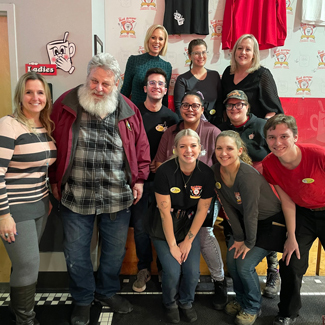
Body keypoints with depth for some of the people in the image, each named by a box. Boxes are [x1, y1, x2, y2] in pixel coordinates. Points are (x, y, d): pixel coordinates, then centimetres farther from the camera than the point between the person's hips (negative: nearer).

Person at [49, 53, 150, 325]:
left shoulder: (128, 110, 1)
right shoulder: (66, 104, -2)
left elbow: (141, 147, 7)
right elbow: (53, 144, 4)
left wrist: (139, 179, 2)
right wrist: (55, 180, 3)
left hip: (118, 197, 1)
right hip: (75, 196, 0)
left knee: (115, 250, 17)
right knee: (76, 252, 14)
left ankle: (107, 291, 44)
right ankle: (82, 299, 40)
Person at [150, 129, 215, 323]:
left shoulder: (206, 174, -13)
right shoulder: (165, 171, -21)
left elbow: (202, 210, -6)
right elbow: (165, 211, -17)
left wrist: (188, 241, -5)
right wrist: (172, 245, -12)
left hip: (190, 227, 2)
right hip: (164, 230, -2)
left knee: (193, 271, -7)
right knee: (173, 271, -12)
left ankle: (187, 302, 28)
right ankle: (170, 304, 24)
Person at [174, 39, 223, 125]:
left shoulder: (215, 75, 12)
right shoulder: (182, 79, 1)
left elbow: (220, 103, 12)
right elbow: (178, 107, -4)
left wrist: (218, 124, 2)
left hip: (213, 125, 3)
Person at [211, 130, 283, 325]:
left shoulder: (247, 175, -34)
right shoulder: (216, 171, -13)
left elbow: (251, 212, -26)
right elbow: (228, 207, -8)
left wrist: (249, 243, -15)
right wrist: (238, 237, -6)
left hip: (269, 223, -6)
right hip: (246, 223, 6)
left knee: (245, 265, -9)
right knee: (232, 260, 3)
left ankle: (253, 308, 20)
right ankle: (241, 299, 31)